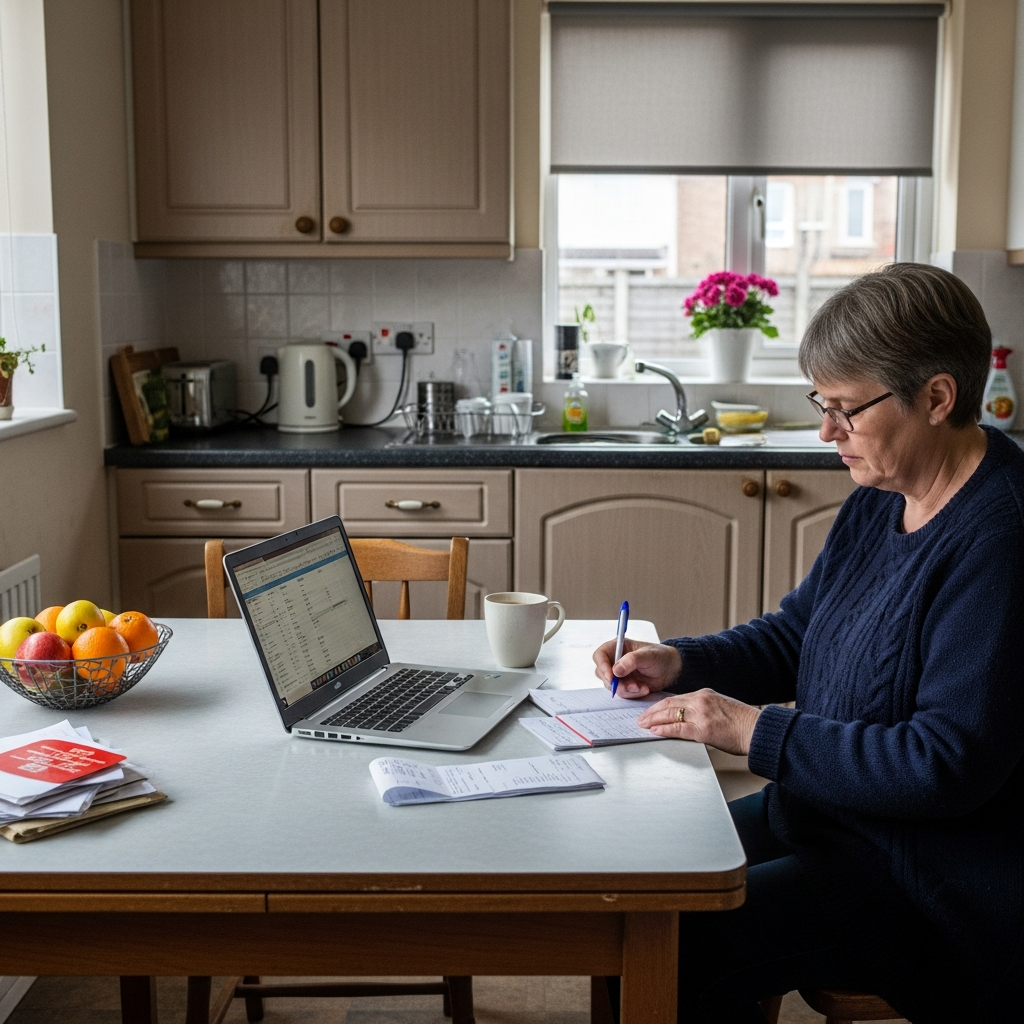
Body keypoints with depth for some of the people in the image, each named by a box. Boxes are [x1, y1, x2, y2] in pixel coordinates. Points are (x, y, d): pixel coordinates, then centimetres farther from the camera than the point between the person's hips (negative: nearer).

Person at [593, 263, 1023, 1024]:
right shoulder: (883, 499, 6)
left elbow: (949, 764, -27)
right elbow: (793, 635, 18)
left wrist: (759, 732, -22)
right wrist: (679, 662, 1)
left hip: (941, 880, -9)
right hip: (830, 812, 9)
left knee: (678, 947, -21)